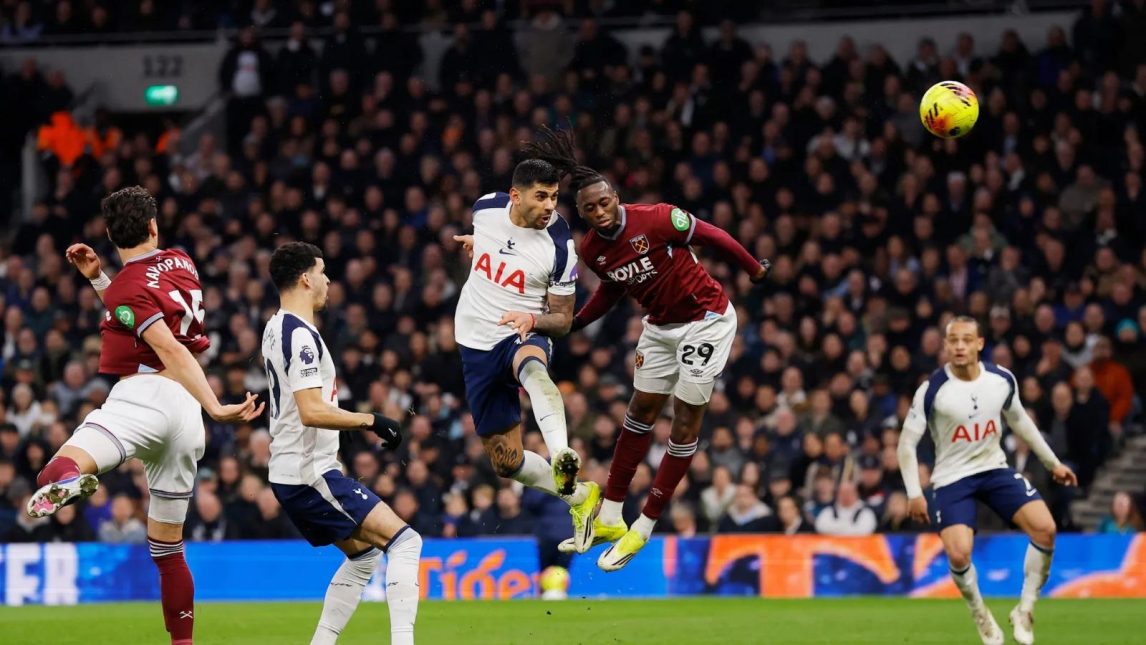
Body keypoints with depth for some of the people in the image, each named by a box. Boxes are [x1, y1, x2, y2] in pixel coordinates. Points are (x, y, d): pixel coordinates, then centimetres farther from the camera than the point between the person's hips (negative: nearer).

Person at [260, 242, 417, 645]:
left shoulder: (275, 329, 13)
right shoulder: (302, 336, -17)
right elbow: (312, 412, -26)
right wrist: (370, 421, -18)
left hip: (290, 473, 10)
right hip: (311, 475, -10)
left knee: (364, 554, 21)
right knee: (404, 542, -12)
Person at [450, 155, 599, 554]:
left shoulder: (559, 248, -16)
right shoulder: (487, 208, -5)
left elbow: (563, 321, -10)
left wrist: (533, 319, -28)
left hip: (524, 335, -5)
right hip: (477, 346, 5)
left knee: (533, 368, -45)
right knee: (506, 461, 4)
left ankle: (561, 458, -66)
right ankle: (580, 498, 24)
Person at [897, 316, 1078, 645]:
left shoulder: (1002, 380, -5)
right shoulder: (932, 389, -16)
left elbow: (1019, 421, 14)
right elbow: (907, 442, -8)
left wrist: (1053, 462, 19)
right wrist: (914, 494, -12)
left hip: (995, 469, 3)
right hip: (952, 478, -3)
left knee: (1045, 528, -17)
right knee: (958, 555, -22)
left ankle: (1025, 610, 1)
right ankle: (981, 617, 7)